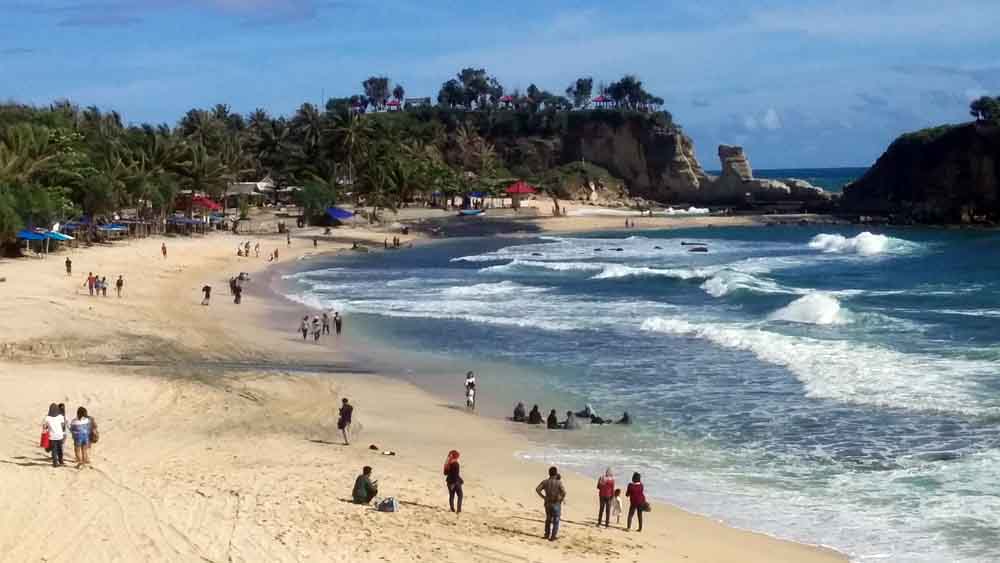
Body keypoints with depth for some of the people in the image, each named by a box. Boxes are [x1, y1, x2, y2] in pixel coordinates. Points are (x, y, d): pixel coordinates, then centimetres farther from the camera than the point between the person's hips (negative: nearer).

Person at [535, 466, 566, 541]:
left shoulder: (545, 482, -1)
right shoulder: (559, 482, -13)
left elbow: (537, 489, -9)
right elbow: (564, 492, -26)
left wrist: (543, 497, 1)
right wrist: (562, 499, -7)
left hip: (548, 503, 4)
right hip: (556, 504, -4)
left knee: (548, 519, 24)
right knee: (555, 521, 8)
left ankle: (547, 534, 28)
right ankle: (553, 537, 4)